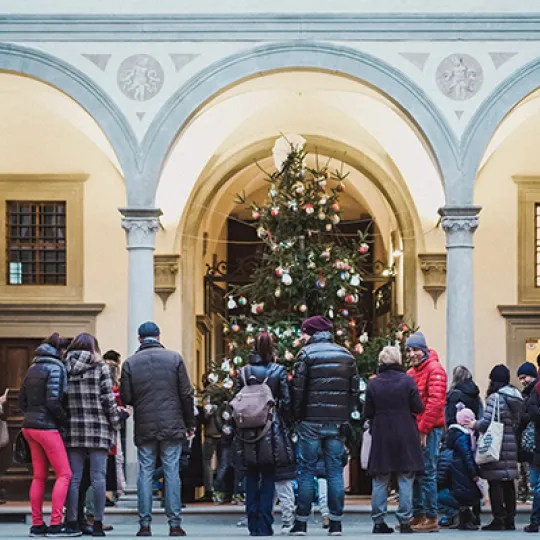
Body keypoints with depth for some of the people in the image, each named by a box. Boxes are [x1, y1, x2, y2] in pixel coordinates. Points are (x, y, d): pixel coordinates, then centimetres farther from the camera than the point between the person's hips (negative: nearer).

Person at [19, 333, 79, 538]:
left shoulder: (33, 368, 13)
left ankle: (37, 525, 9)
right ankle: (56, 524, -10)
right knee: (64, 474, -4)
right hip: (47, 427, -8)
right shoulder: (55, 369, -11)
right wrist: (65, 420, -5)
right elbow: (53, 402, -18)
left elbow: (22, 400, 14)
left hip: (30, 426, 8)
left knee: (39, 476, 10)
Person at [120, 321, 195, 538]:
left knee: (145, 473, 5)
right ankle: (175, 524, 0)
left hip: (144, 428, 1)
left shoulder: (130, 363, 0)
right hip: (172, 426, -1)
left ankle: (145, 524, 4)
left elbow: (125, 398, -1)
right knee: (172, 473, 1)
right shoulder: (174, 358, -1)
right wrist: (189, 423, 9)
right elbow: (186, 394, -1)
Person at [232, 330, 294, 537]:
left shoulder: (244, 372, 1)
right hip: (272, 429, -2)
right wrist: (285, 422, 10)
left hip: (248, 431, 2)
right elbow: (286, 401, -4)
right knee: (268, 478, 2)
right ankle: (264, 526, -2)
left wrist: (238, 429, 10)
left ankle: (253, 525, 9)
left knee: (251, 478, 9)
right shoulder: (278, 371, -4)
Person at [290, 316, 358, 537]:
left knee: (306, 471, 2)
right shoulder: (346, 355, 9)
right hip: (337, 422, 3)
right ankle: (335, 523, 4)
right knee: (335, 472, 6)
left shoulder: (307, 353, -5)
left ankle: (301, 523, 2)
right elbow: (354, 389, 8)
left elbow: (298, 388, -9)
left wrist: (298, 415, 2)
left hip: (312, 421, -3)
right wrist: (346, 415, 12)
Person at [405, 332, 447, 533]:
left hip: (429, 429, -8)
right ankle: (418, 515, 16)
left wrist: (423, 429, -18)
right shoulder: (411, 373, 18)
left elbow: (435, 402, -16)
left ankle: (431, 518, -7)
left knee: (427, 473, -9)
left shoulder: (434, 369, -7)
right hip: (414, 429, 8)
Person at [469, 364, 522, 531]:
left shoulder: (495, 398, -12)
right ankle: (510, 519, 17)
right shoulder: (516, 397, 12)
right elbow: (518, 421, 13)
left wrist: (475, 425, 1)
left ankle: (498, 519, -4)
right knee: (508, 482, 13)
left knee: (495, 482, -3)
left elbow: (487, 422, -17)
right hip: (512, 444, 8)